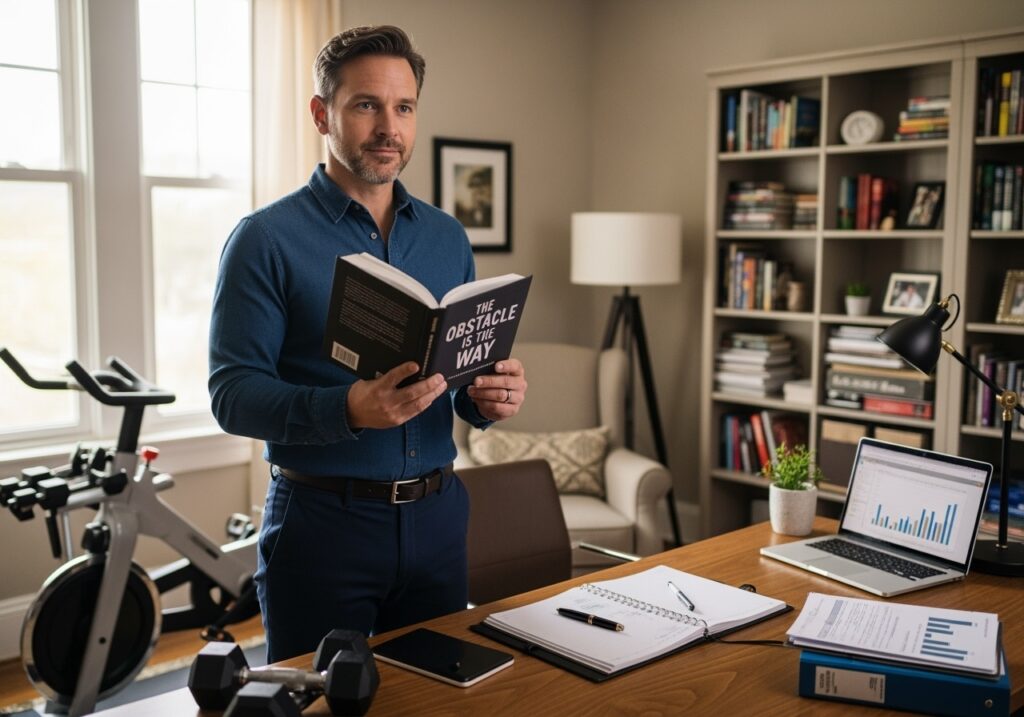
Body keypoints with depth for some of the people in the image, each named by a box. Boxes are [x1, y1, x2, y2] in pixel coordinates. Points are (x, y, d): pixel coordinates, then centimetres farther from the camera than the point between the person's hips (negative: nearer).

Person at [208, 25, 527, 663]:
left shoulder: (448, 238, 9)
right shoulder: (267, 240, -7)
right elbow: (233, 394, -12)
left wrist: (491, 397, -9)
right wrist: (347, 410, -29)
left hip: (437, 515, 5)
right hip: (322, 520, -4)